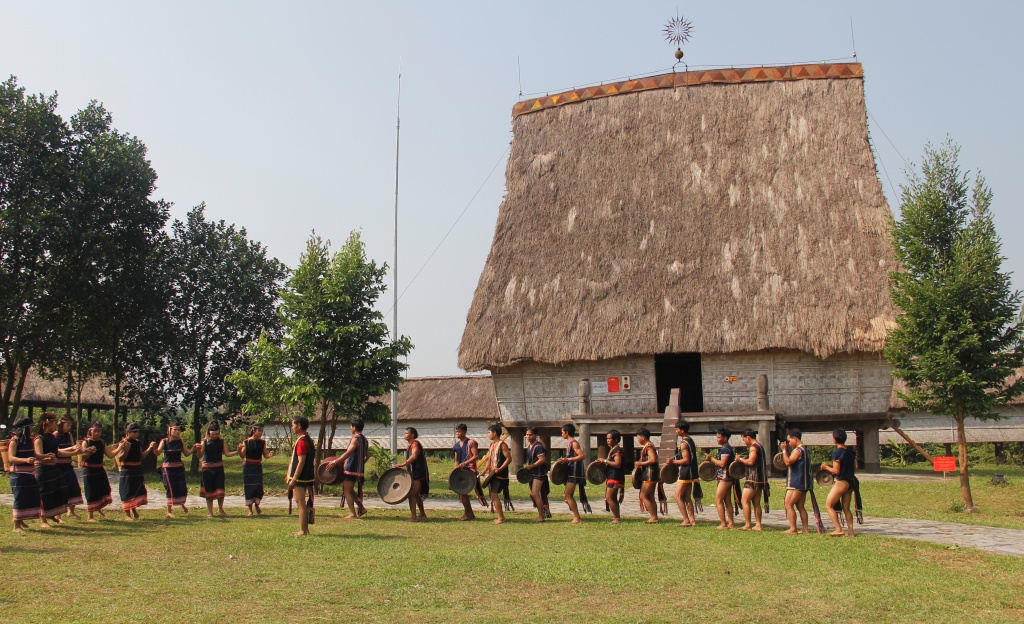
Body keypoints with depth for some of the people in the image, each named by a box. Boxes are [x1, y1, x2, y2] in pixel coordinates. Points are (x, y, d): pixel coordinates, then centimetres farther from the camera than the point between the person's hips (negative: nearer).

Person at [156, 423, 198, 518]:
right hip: (168, 468, -4)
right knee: (170, 489, -5)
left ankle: (182, 505, 34)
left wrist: (193, 448, -6)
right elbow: (158, 452, -17)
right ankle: (169, 511, 6)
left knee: (182, 487, 5)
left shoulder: (180, 442, 5)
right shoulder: (164, 441, -6)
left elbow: (186, 453, 8)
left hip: (179, 467, 4)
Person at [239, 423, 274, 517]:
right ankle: (250, 510, 11)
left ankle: (256, 504, 25)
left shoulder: (262, 442, 2)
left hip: (258, 467, 2)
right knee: (249, 487, 0)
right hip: (248, 466, -2)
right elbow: (242, 456, -6)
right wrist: (239, 450, -26)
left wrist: (270, 455, -17)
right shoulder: (246, 442, -7)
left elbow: (265, 455, 4)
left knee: (258, 486, -3)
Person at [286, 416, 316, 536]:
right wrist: (290, 475, 25)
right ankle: (305, 529, 20)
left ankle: (302, 531, 0)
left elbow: (301, 462, -22)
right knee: (302, 504, 15)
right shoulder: (308, 439, 14)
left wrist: (294, 479, -21)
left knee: (301, 504, -4)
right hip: (306, 477, 10)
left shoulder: (302, 441, -18)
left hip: (300, 478, -10)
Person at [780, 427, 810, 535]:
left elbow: (788, 462, -24)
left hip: (796, 483, -10)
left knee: (788, 504, -7)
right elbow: (791, 462, 22)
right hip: (802, 483, 10)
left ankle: (793, 529, -8)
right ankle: (805, 529, 9)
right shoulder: (804, 449, 18)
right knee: (800, 506, 10)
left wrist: (784, 450, -15)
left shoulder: (798, 450, -15)